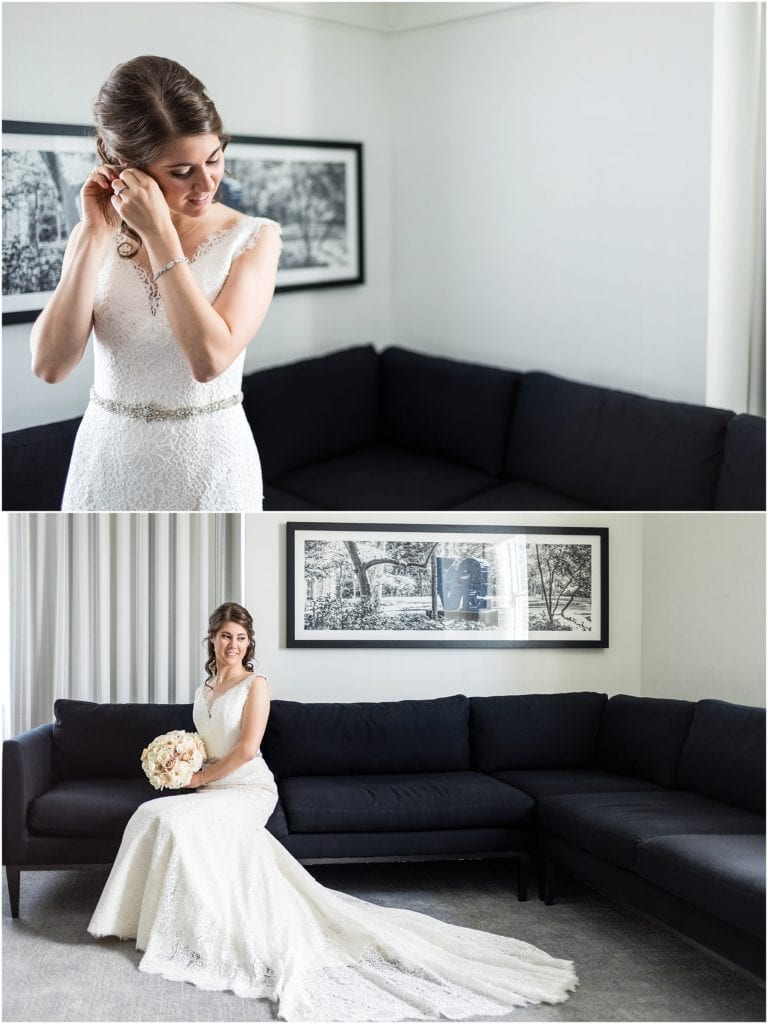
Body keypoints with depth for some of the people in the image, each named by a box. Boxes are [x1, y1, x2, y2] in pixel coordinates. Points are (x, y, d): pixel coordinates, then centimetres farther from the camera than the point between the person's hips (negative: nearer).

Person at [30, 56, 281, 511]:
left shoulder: (254, 237, -9)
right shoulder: (95, 237, -1)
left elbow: (210, 358, -22)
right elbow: (51, 365, -12)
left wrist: (159, 234, -20)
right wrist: (96, 235, -14)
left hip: (209, 464, -2)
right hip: (108, 463, 2)